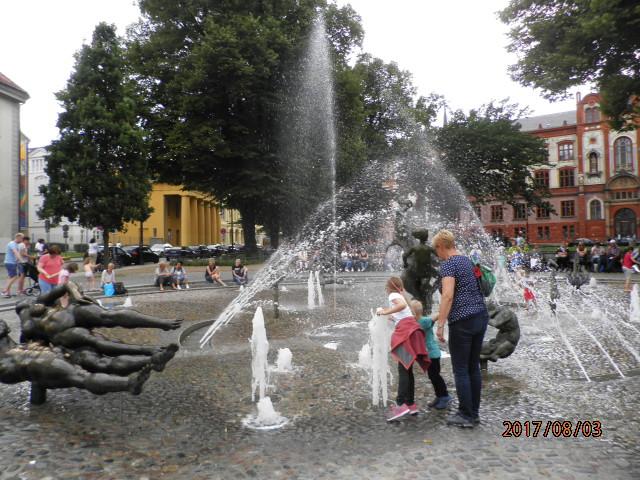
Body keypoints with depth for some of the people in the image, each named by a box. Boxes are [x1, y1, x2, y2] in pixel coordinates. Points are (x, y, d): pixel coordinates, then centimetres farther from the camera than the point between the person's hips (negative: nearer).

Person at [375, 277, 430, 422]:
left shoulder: (393, 295, 2)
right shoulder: (401, 295, 27)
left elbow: (402, 305, -18)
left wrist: (385, 312, -12)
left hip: (406, 329, -9)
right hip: (409, 329, 9)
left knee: (403, 369, -16)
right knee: (407, 369, 10)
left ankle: (402, 404, -22)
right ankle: (410, 404, 12)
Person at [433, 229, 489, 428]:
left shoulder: (448, 264, -11)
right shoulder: (468, 260, 15)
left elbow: (448, 296, -23)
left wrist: (440, 324, -21)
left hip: (462, 321, -9)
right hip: (481, 316, 9)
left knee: (461, 370, 2)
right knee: (474, 368, 15)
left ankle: (466, 416, 9)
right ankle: (474, 413, 23)